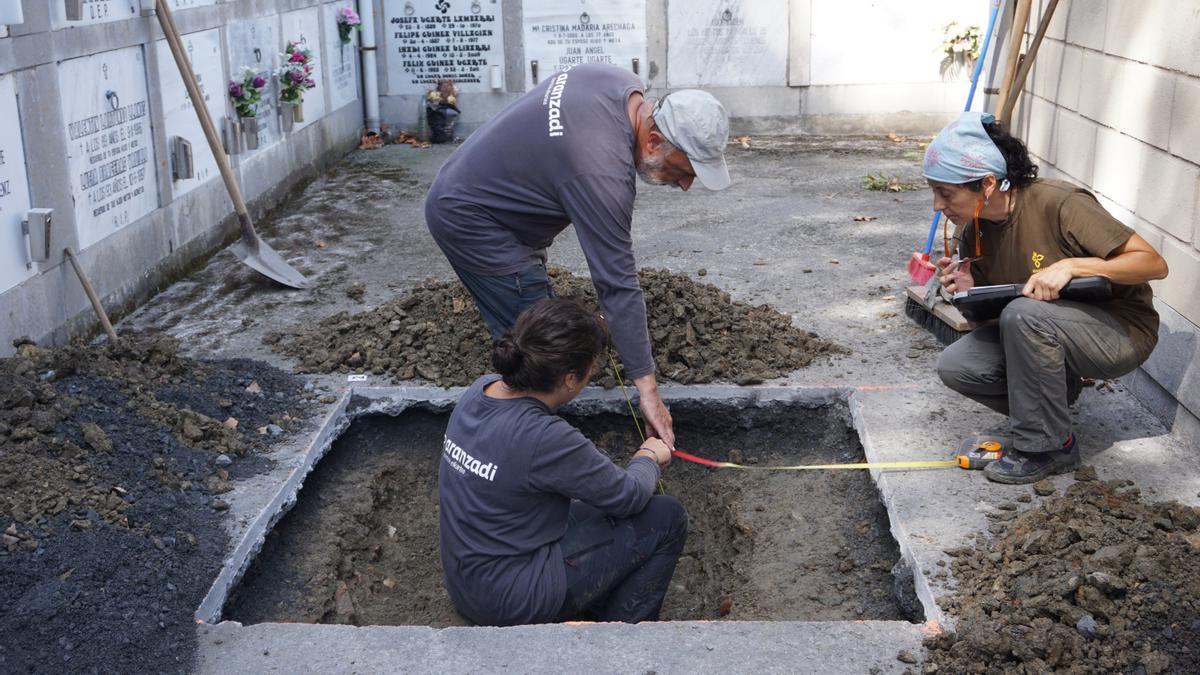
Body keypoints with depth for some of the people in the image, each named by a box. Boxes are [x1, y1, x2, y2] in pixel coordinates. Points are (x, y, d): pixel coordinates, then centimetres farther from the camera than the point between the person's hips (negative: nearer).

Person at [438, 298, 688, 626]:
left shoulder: (480, 389, -7)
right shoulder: (546, 438, -31)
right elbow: (629, 496, -14)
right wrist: (650, 458, 7)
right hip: (512, 603, -8)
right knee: (668, 518, -1)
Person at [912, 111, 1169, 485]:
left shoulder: (1059, 204, -24)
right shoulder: (973, 233, -4)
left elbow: (1154, 264, -22)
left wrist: (1069, 266, -34)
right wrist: (968, 289, -17)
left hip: (1122, 331, -6)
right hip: (1044, 330, 6)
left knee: (1024, 314, -34)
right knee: (955, 366, -15)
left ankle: (1049, 446, -16)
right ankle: (1056, 393, 9)